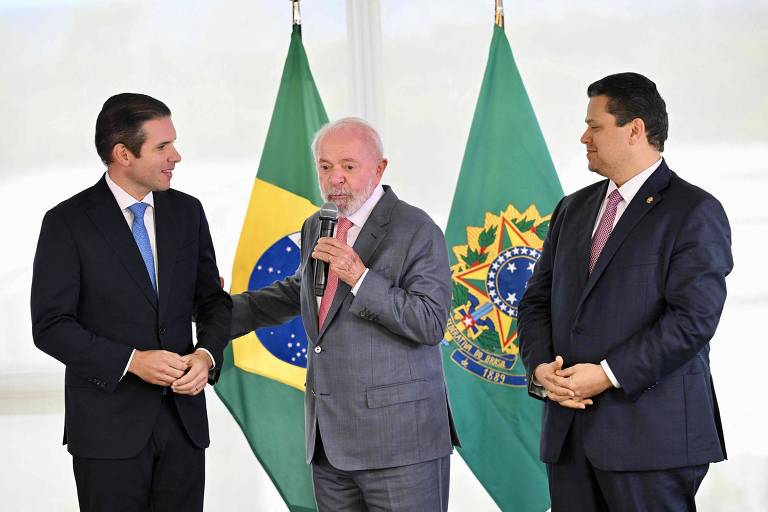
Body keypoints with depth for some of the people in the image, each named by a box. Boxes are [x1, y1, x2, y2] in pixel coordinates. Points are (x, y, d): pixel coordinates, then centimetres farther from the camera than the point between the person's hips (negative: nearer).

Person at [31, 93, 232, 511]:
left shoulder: (187, 212, 7)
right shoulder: (67, 223, -7)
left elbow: (213, 301, 13)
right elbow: (51, 326, -9)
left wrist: (207, 355, -8)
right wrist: (131, 361, -18)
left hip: (183, 418, 4)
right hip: (109, 426, -4)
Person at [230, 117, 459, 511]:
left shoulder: (416, 231, -8)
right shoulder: (315, 228, 14)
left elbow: (431, 324, -15)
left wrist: (359, 277, -20)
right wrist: (225, 312, 25)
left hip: (399, 435, -7)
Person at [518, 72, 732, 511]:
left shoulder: (695, 212, -5)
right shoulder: (573, 209, 18)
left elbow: (693, 317, -14)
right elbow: (538, 301, 17)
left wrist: (607, 374, -18)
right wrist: (540, 367, -3)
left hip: (651, 436, -6)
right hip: (569, 428, 6)